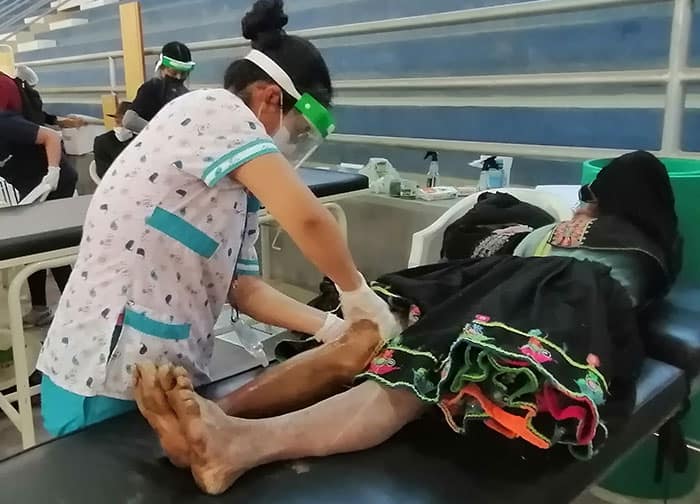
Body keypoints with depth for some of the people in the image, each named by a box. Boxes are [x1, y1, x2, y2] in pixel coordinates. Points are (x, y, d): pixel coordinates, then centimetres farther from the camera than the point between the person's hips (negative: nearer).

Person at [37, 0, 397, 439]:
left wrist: (331, 327, 0)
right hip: (108, 377, -8)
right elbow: (307, 218, -27)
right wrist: (357, 292, -12)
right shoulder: (213, 110, -15)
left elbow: (244, 288, 9)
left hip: (167, 374, 8)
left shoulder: (235, 184, 10)